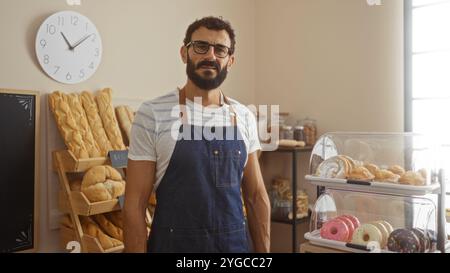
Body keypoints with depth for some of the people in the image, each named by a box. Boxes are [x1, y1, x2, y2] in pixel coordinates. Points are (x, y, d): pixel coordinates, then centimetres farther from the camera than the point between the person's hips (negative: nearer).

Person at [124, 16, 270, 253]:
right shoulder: (152, 114, -12)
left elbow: (256, 196, 5)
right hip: (174, 245, -3)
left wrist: (263, 251, 5)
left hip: (236, 243, 4)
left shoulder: (244, 118, 0)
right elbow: (134, 204, -10)